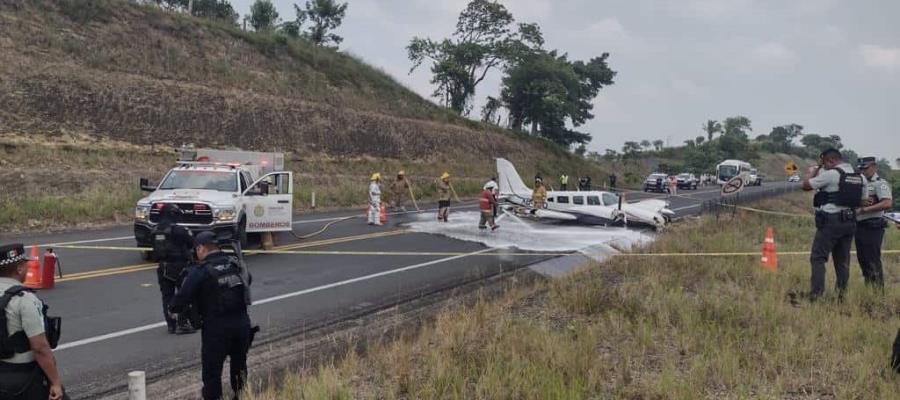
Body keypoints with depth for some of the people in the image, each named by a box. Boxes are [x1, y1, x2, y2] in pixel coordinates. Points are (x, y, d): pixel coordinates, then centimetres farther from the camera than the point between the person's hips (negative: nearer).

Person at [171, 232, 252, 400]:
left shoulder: (200, 271, -12)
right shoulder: (236, 263, 5)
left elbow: (183, 296, -13)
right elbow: (248, 280, 24)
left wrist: (173, 309, 6)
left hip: (216, 327, -6)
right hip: (242, 322, 6)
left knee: (212, 371, 6)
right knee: (239, 366, 24)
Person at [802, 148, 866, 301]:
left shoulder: (831, 174, -11)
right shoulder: (860, 177, 11)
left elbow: (806, 185, -5)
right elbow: (862, 201, 16)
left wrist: (813, 171, 9)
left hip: (831, 221, -7)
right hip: (850, 222, 7)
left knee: (818, 257, -4)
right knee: (843, 260, 13)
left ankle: (816, 294, -13)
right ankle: (843, 295, 13)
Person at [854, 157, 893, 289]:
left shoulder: (880, 183, -8)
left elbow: (888, 203, -23)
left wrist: (866, 209, -22)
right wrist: (860, 202, -12)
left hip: (873, 227, -8)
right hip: (859, 226, 8)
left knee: (873, 261, -7)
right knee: (862, 259, 13)